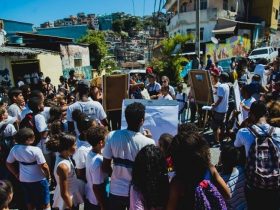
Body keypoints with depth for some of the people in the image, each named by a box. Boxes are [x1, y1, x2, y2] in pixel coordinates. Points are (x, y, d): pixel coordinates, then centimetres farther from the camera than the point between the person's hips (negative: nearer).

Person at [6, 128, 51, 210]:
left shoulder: (14, 149, -8)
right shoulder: (36, 150, -25)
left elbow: (8, 163, 5)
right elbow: (44, 166, -21)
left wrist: (17, 174, 15)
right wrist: (48, 176, -3)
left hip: (23, 180, 6)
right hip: (38, 180, -6)